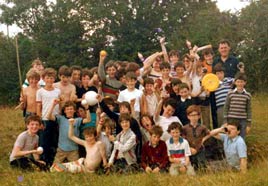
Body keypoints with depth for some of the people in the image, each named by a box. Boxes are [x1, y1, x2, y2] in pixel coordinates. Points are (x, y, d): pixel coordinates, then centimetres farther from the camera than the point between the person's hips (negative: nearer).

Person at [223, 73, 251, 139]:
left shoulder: (248, 95, 1)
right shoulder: (230, 94, -1)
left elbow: (249, 110, 5)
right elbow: (226, 108, 3)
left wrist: (249, 124, 3)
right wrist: (225, 121, -2)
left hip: (242, 122, 1)